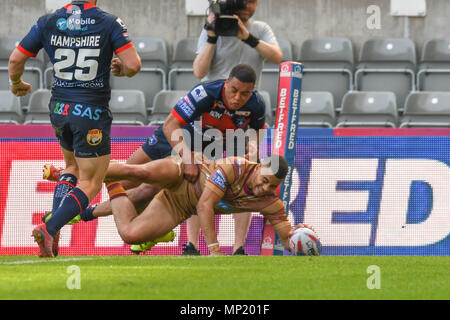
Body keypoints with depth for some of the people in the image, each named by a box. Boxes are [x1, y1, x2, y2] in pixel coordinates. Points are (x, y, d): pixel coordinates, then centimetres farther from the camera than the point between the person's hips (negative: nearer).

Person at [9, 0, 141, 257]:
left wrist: (16, 83, 26)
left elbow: (16, 59, 5)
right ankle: (48, 229, -16)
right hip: (92, 112, -5)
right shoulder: (109, 23, -9)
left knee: (73, 167, 29)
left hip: (59, 110, 5)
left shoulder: (48, 22, 1)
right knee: (90, 183, 5)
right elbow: (133, 65, -16)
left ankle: (55, 225, 11)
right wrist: (121, 68, 8)